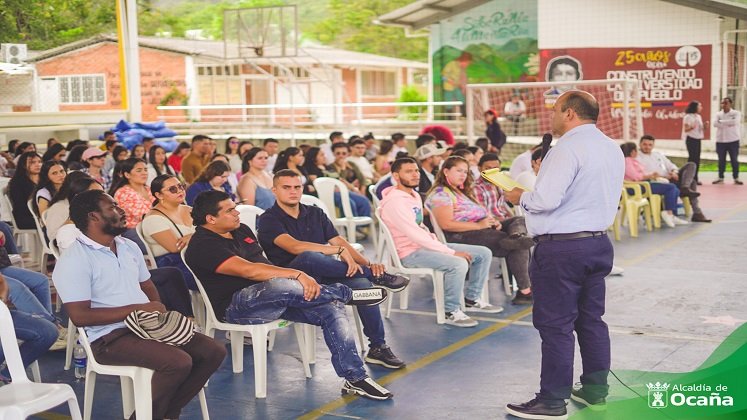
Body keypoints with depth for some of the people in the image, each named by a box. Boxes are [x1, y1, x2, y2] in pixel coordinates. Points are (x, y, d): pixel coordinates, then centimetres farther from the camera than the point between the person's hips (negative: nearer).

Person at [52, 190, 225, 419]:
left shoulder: (129, 247, 14)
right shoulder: (73, 260, -12)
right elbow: (80, 316, -18)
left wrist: (158, 309, -3)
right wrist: (137, 309, -17)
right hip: (110, 337, -8)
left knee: (214, 351, -4)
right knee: (178, 362, -29)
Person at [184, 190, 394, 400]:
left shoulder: (241, 230, 17)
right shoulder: (203, 246, -12)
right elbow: (249, 270, -23)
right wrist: (297, 275, -28)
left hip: (274, 298, 8)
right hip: (237, 306, -8)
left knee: (331, 309, -12)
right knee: (279, 286, -39)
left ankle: (355, 378, -10)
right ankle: (347, 294, -17)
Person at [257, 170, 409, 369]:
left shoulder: (315, 213, 18)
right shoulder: (268, 220, -2)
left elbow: (339, 241, 9)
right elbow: (295, 247, -19)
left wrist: (367, 263, -9)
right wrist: (339, 250, -25)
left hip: (325, 276, 6)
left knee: (362, 283, -24)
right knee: (309, 257, -38)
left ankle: (378, 347, -15)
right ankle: (378, 277, -25)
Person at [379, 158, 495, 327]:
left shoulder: (415, 196, 14)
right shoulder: (394, 202, -18)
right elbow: (415, 235, -25)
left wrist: (437, 242, 1)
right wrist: (451, 252, -23)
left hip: (425, 245, 10)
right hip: (410, 253, -10)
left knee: (484, 253, 3)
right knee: (458, 264, -34)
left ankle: (472, 299, 15)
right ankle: (451, 312, -17)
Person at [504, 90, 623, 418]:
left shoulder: (568, 148, -16)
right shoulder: (611, 148, 12)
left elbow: (545, 200, -22)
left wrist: (520, 197, -3)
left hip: (562, 247, -9)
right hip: (598, 241, 9)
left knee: (556, 324, -2)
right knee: (592, 319, 16)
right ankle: (595, 390, 25)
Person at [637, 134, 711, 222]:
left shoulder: (657, 154, 23)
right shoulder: (638, 158, -1)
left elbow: (670, 165, 20)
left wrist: (674, 172, -6)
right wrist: (663, 176, -21)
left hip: (670, 177, 7)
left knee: (691, 165, -12)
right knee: (691, 183, -21)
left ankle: (685, 188, -30)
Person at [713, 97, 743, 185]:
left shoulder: (736, 113, 0)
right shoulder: (718, 114, 9)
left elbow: (735, 121, -21)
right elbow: (715, 124, -9)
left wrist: (722, 121, -11)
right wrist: (728, 124, -15)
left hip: (733, 140, -3)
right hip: (720, 140, 3)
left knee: (734, 160, 1)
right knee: (721, 160, 7)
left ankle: (736, 178, 7)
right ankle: (720, 178, 14)